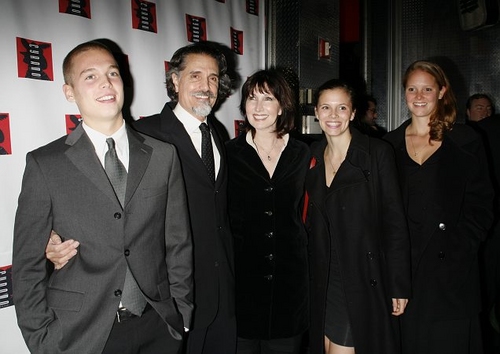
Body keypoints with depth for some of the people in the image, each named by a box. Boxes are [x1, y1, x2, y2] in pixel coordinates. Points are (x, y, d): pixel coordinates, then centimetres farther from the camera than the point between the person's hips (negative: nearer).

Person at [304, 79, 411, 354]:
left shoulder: (377, 152, -8)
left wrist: (399, 286, -10)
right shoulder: (311, 156, 5)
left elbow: (394, 220, -9)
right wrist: (309, 277, 8)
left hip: (364, 279, -4)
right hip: (323, 281, 4)